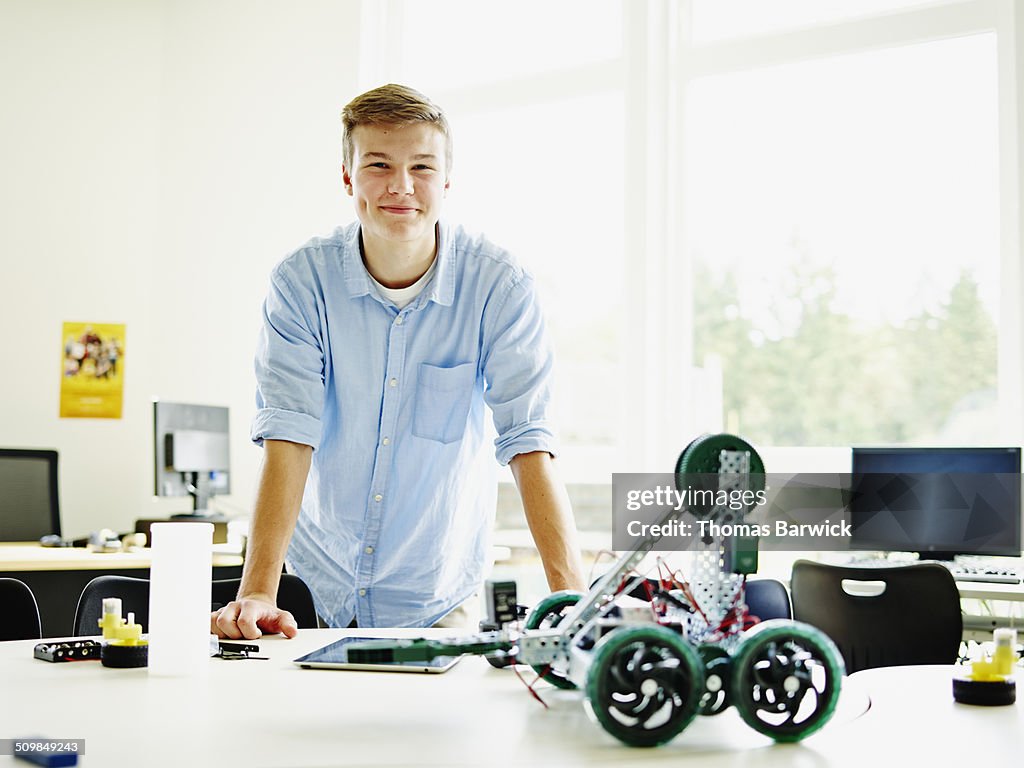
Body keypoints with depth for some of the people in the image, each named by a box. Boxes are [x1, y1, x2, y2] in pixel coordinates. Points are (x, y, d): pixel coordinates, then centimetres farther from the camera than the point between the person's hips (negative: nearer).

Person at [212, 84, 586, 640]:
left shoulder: (499, 286, -11)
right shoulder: (301, 281, -8)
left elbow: (528, 445, -15)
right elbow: (287, 438, -14)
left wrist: (570, 597, -26)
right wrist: (257, 593, -25)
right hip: (317, 583, 1)